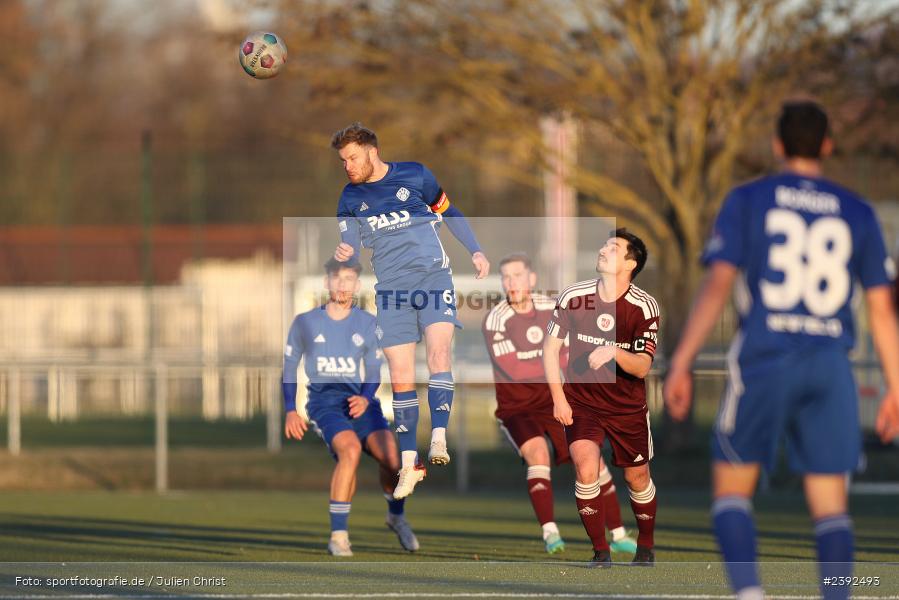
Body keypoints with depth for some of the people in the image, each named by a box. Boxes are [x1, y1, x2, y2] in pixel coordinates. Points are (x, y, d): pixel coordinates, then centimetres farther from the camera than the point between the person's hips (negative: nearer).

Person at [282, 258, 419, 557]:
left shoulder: (367, 324, 11)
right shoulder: (305, 322, 7)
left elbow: (374, 371, 13)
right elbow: (289, 367, 12)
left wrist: (365, 399, -8)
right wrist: (290, 411, 2)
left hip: (360, 399, 2)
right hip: (323, 399, -2)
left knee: (392, 458, -21)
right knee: (351, 449, -33)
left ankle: (396, 516, 11)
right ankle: (338, 535, -29)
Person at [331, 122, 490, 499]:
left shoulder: (415, 176, 3)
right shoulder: (351, 199, 9)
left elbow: (448, 213, 16)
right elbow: (349, 248, 5)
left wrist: (475, 251, 8)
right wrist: (344, 254, -19)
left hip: (433, 277, -2)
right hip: (390, 290, 2)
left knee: (438, 352, -24)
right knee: (400, 378, -3)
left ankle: (439, 438, -27)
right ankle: (409, 463, 3)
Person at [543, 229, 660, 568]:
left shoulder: (644, 307, -14)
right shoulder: (573, 297, -10)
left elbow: (642, 367, -16)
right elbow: (550, 348, -1)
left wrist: (613, 352, -36)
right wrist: (558, 398, -7)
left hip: (628, 405, 0)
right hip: (580, 401, 0)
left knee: (638, 478, 10)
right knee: (586, 470, -21)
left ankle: (645, 546, 35)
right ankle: (600, 550, -9)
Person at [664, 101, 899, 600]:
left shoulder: (747, 200, 2)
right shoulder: (858, 214, 9)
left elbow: (717, 285, -7)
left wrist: (680, 366, -6)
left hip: (763, 359, -2)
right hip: (830, 369, 2)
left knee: (731, 488, 8)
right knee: (830, 504, 6)